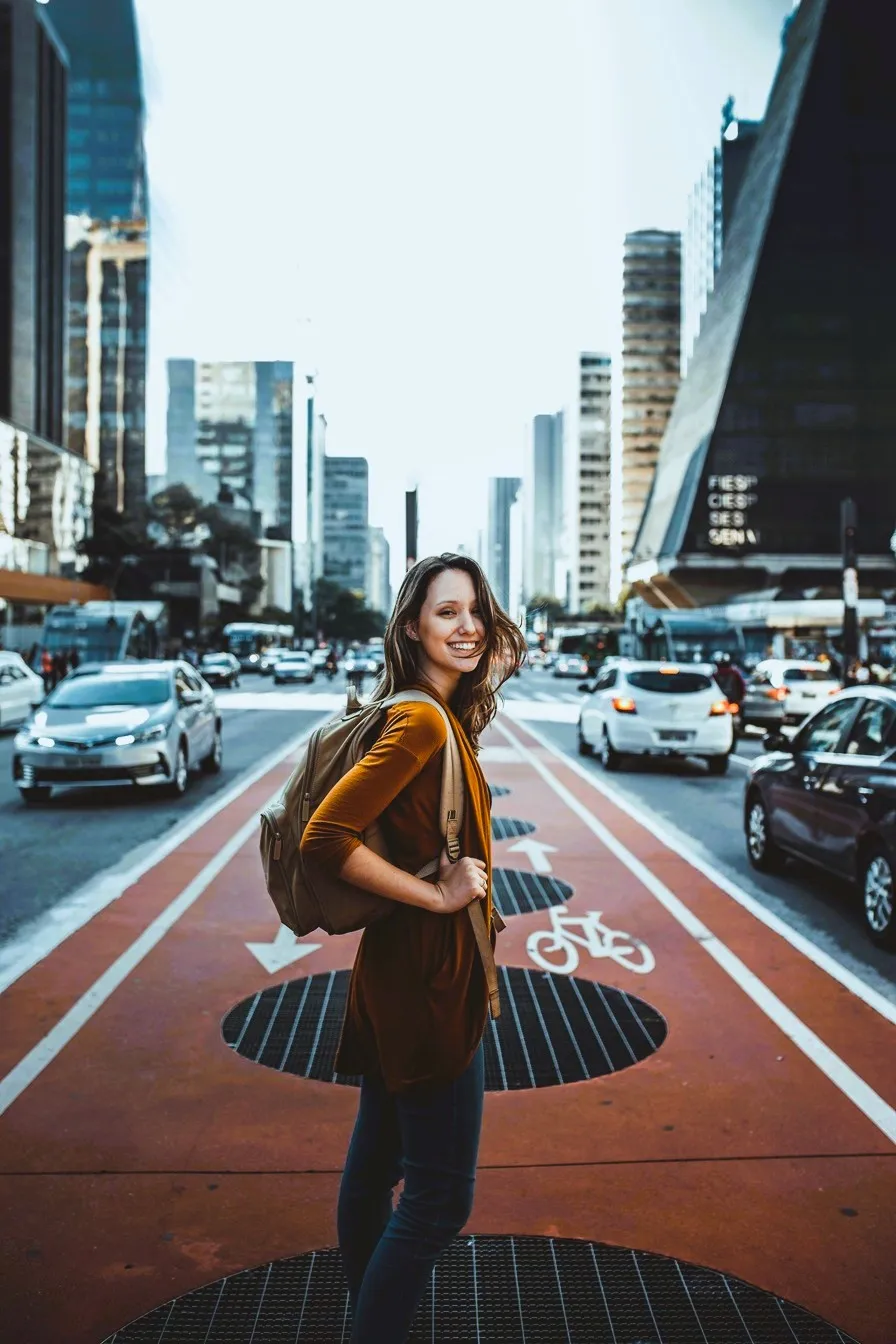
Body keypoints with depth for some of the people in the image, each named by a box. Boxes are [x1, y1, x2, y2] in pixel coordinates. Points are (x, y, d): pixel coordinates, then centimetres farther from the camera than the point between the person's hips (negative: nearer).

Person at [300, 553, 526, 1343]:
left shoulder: (442, 717, 8)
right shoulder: (423, 721, -20)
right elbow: (325, 840, -27)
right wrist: (437, 893, -21)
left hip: (402, 972, 10)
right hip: (427, 975, -10)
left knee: (376, 1165, 21)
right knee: (442, 1195, 1)